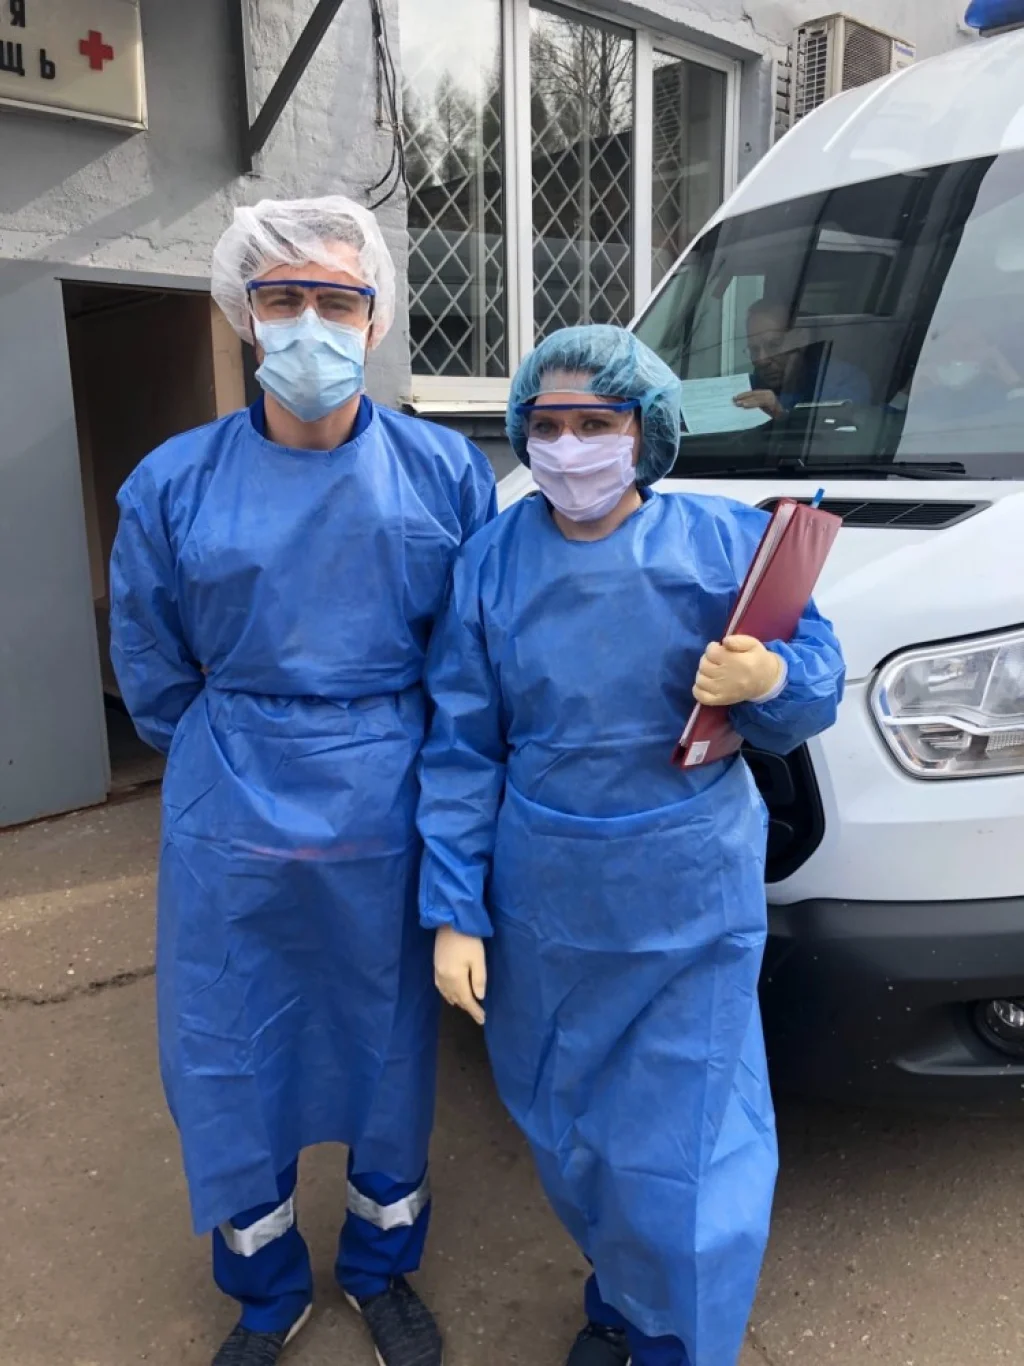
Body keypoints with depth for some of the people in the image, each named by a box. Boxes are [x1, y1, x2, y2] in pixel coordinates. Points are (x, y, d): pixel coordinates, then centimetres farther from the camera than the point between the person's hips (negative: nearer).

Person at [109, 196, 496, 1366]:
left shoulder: (445, 474, -4)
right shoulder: (174, 483, -4)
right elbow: (153, 677, 7)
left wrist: (387, 767, 5)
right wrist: (235, 772, 10)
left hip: (390, 832, 0)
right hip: (230, 839, 1)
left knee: (390, 1057, 16)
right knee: (226, 1072, 14)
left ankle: (383, 1272, 45)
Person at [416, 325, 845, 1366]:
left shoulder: (726, 542, -8)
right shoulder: (491, 561, -4)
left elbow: (821, 687, 0)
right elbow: (461, 750, -1)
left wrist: (770, 681, -25)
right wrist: (454, 912, -2)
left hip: (690, 900, -2)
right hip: (541, 899, 3)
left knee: (683, 1154, 6)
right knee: (564, 1125, 20)